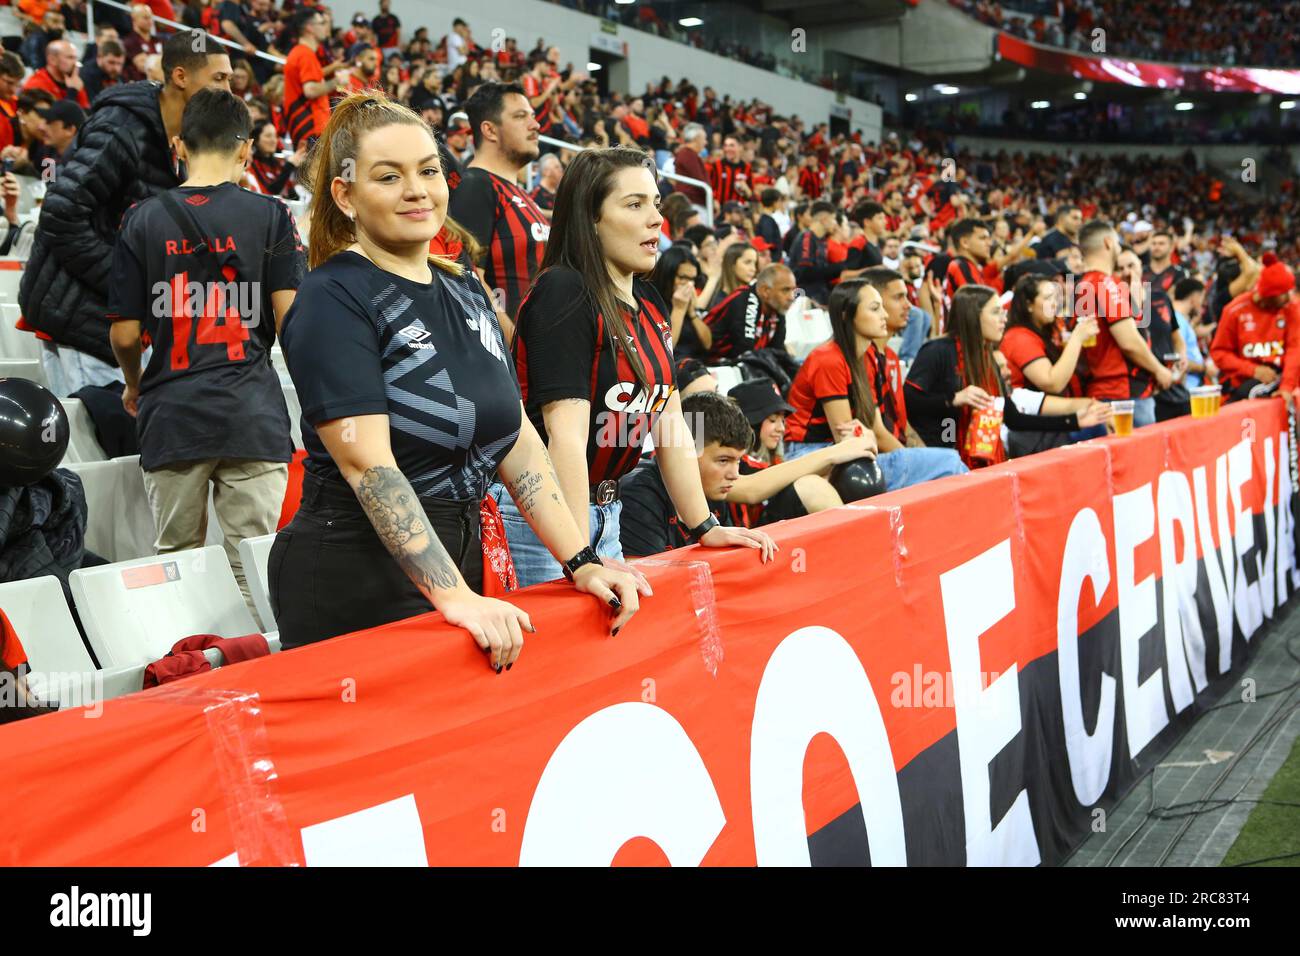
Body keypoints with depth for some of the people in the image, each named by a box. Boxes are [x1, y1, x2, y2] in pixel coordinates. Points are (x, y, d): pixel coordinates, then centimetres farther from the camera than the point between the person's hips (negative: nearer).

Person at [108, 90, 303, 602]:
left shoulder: (142, 219, 3)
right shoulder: (270, 215, -1)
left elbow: (125, 334, 3)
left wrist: (134, 386, 24)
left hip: (171, 417, 1)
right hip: (252, 415, -1)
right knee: (251, 570, 1)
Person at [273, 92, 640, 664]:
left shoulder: (463, 289, 10)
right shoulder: (333, 299, -12)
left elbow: (517, 437, 9)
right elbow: (369, 464, -22)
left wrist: (580, 563, 0)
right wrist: (453, 596, -30)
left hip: (464, 565, 7)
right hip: (357, 585, -7)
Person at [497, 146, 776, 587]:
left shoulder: (651, 306, 10)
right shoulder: (564, 294, -16)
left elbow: (670, 422, 13)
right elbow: (566, 430, -24)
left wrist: (704, 527, 9)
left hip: (605, 513, 8)